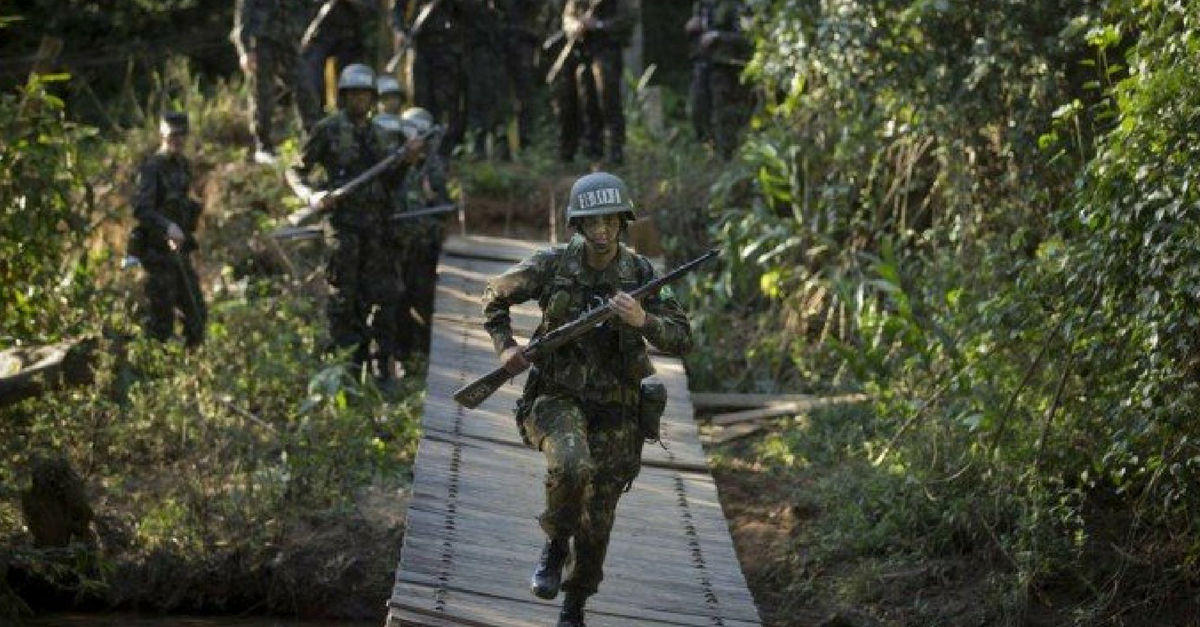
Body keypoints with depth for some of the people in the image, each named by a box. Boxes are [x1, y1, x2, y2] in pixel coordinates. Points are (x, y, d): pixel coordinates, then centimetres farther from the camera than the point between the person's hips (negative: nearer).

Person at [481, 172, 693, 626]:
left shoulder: (640, 274, -7)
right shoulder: (553, 266, -8)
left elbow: (682, 341, -9)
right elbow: (495, 296, 7)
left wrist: (643, 321, -27)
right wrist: (505, 346, -8)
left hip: (615, 409, 2)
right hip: (558, 397, -2)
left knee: (596, 524, 6)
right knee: (571, 465, -34)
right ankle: (555, 542, -5)